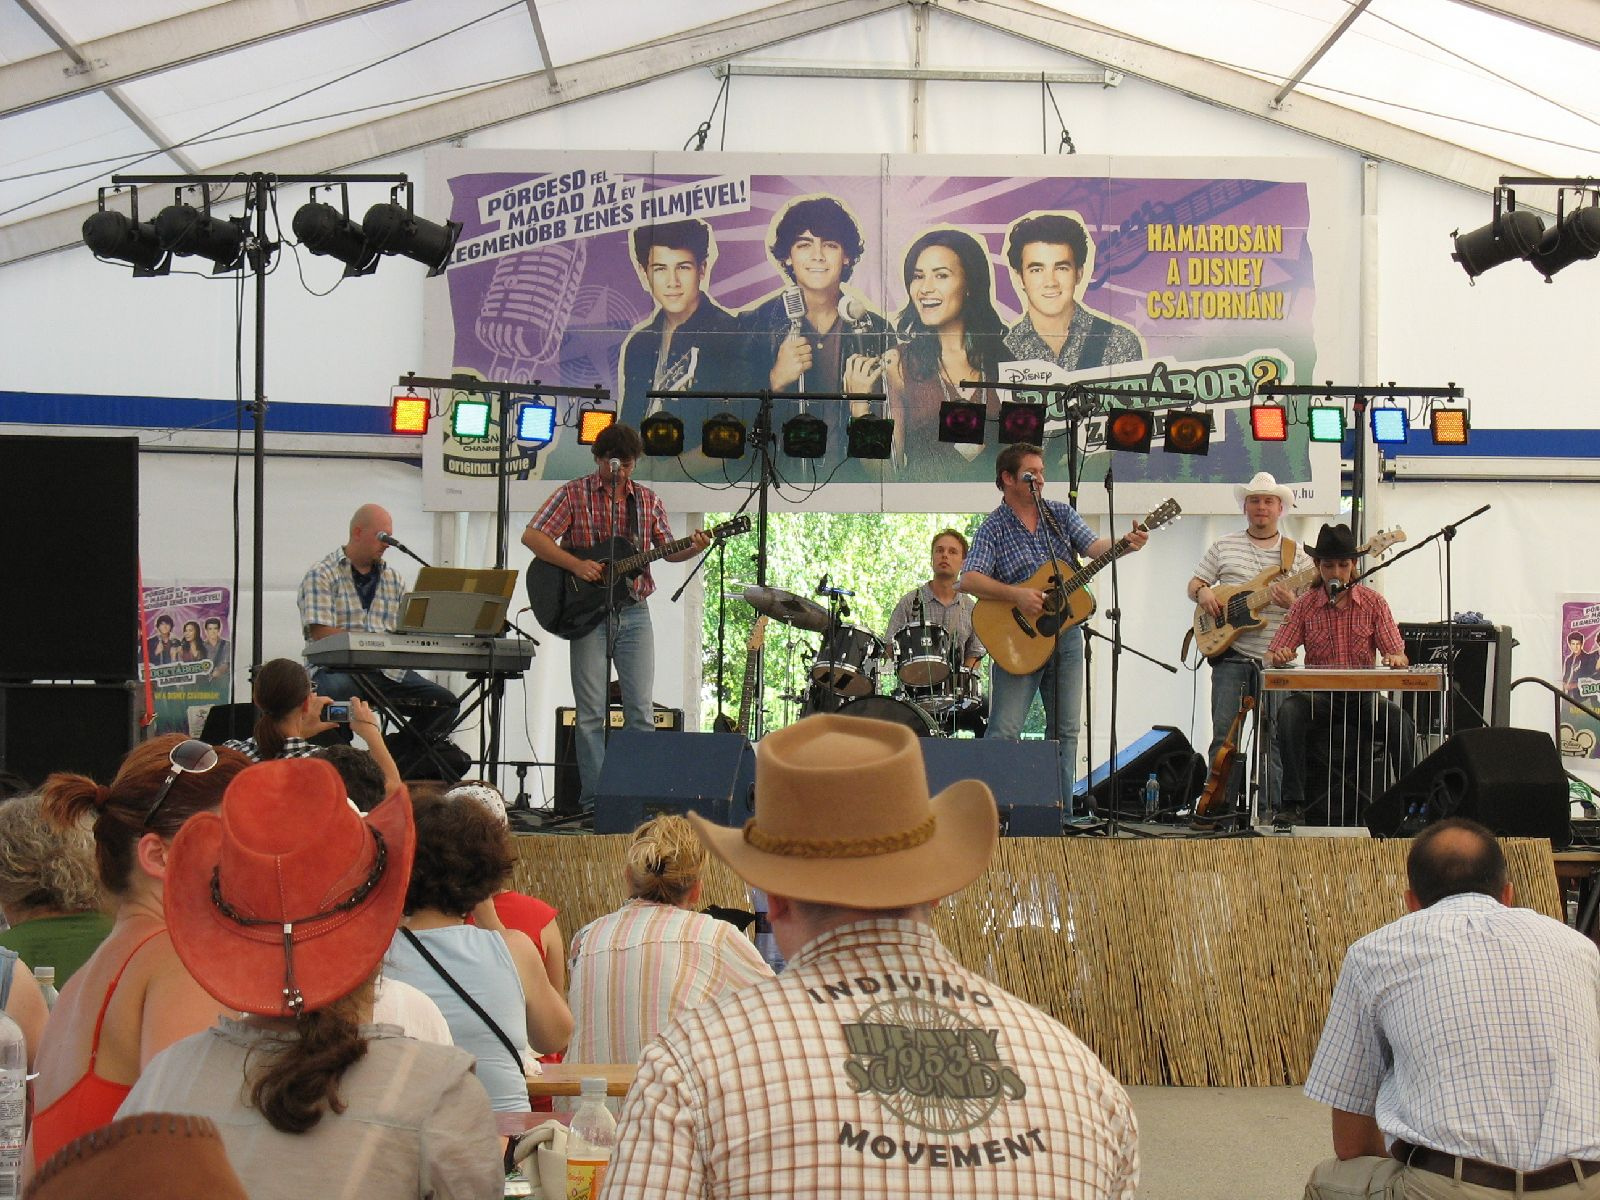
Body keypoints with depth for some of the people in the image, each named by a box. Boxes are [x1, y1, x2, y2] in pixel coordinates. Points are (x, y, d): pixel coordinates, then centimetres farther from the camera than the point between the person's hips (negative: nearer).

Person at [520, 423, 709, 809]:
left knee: (642, 711, -1)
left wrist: (692, 549, -7)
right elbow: (531, 536, -6)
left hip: (633, 613, 3)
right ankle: (593, 801, 2)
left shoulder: (648, 500, 12)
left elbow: (667, 550, 15)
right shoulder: (573, 494, 1)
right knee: (591, 713, -2)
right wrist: (576, 565, -16)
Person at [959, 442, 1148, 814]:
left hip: (1065, 635, 5)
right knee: (1004, 731, -9)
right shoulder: (993, 529, -5)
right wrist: (1015, 595, -28)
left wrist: (1125, 544, -23)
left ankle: (1061, 814, 13)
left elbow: (1092, 546, -3)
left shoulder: (1061, 514, 9)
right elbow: (969, 580, -16)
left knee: (1065, 731, 7)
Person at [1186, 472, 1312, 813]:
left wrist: (1291, 602, -17)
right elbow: (1193, 584, 16)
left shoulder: (1297, 555, 8)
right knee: (1224, 736, -4)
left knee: (1274, 740, 1)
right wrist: (1202, 592, -7)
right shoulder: (1224, 546, 11)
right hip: (1231, 656, 0)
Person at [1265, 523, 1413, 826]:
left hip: (1363, 695, 0)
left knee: (1398, 718, -30)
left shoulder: (1373, 603, 4)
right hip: (1318, 695, 0)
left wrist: (1396, 659, -25)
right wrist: (1277, 657, -24)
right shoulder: (1304, 605, 4)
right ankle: (1292, 803, -30)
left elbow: (1398, 654, 1)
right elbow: (1272, 655, 1)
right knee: (1289, 711, -32)